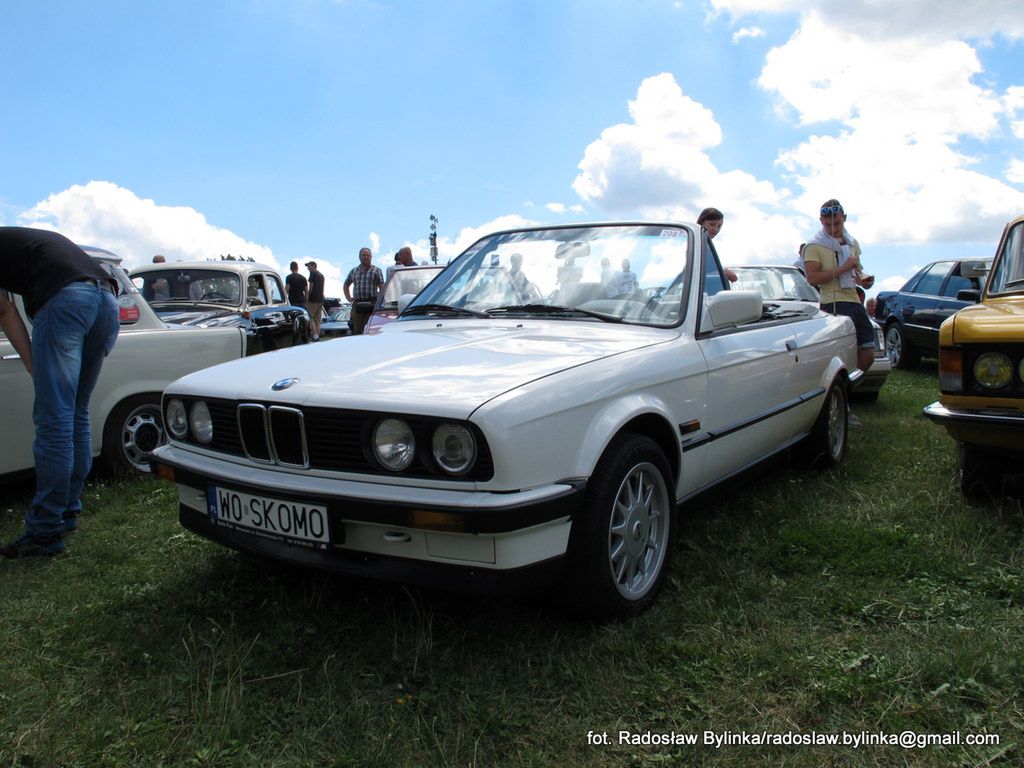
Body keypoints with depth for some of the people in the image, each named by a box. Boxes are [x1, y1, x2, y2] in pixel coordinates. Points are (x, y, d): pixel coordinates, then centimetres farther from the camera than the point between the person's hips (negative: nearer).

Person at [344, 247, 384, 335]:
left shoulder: (376, 271, 8)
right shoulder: (354, 271, 18)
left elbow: (382, 288, 2)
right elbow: (346, 285, 29)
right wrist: (349, 298, 16)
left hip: (372, 305, -3)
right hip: (357, 304, 3)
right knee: (357, 330, 2)